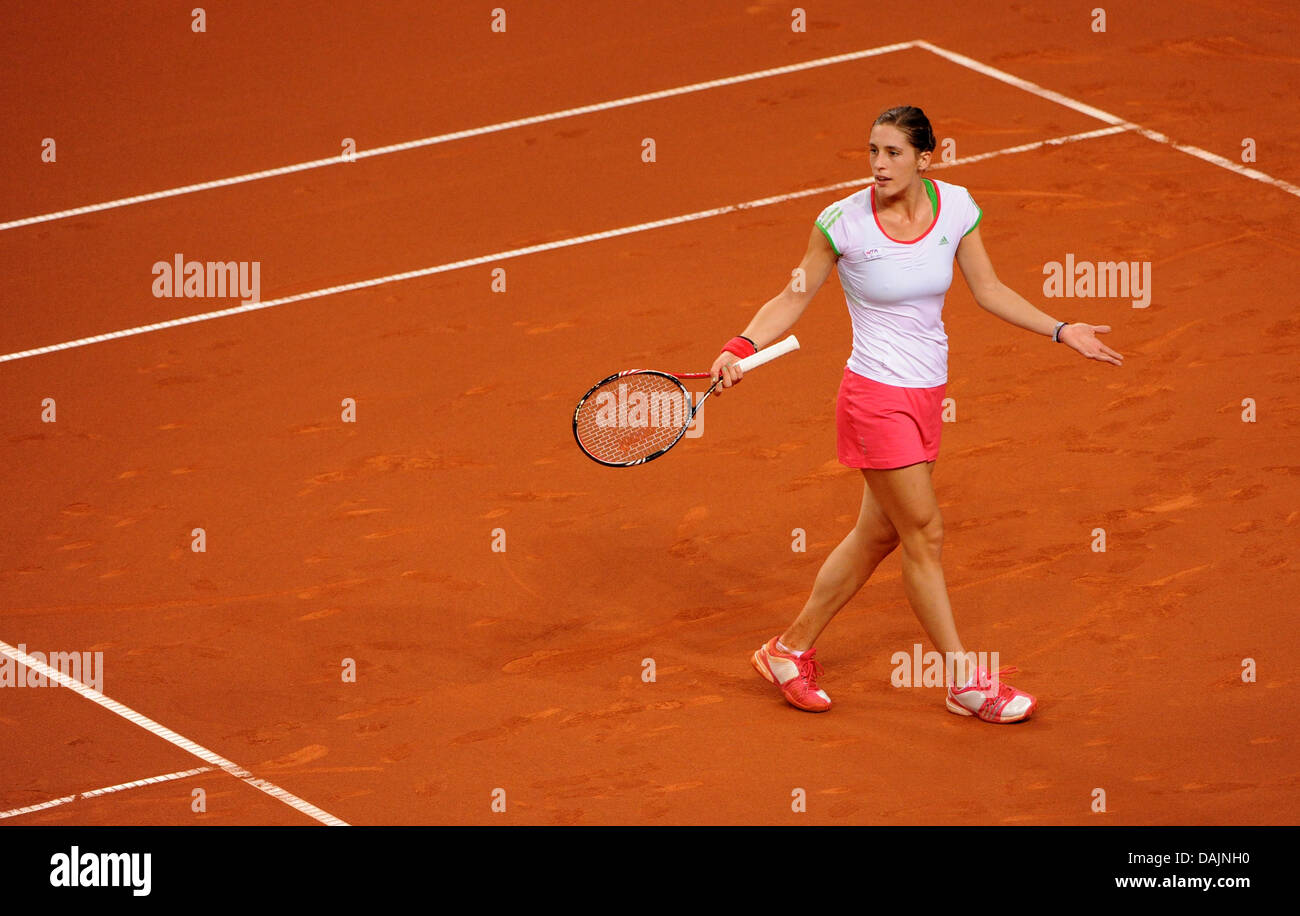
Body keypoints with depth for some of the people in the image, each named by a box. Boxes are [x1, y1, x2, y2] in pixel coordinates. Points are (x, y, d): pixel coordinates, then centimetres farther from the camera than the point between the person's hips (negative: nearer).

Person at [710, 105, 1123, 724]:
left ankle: (792, 650, 28)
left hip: (926, 394, 6)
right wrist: (743, 348, -18)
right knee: (925, 535, -3)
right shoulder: (843, 221, -14)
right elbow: (793, 299, -4)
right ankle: (966, 683, 7)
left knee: (878, 534, 13)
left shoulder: (955, 207, -2)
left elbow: (988, 291, 10)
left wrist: (1062, 332, 8)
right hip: (876, 396, -6)